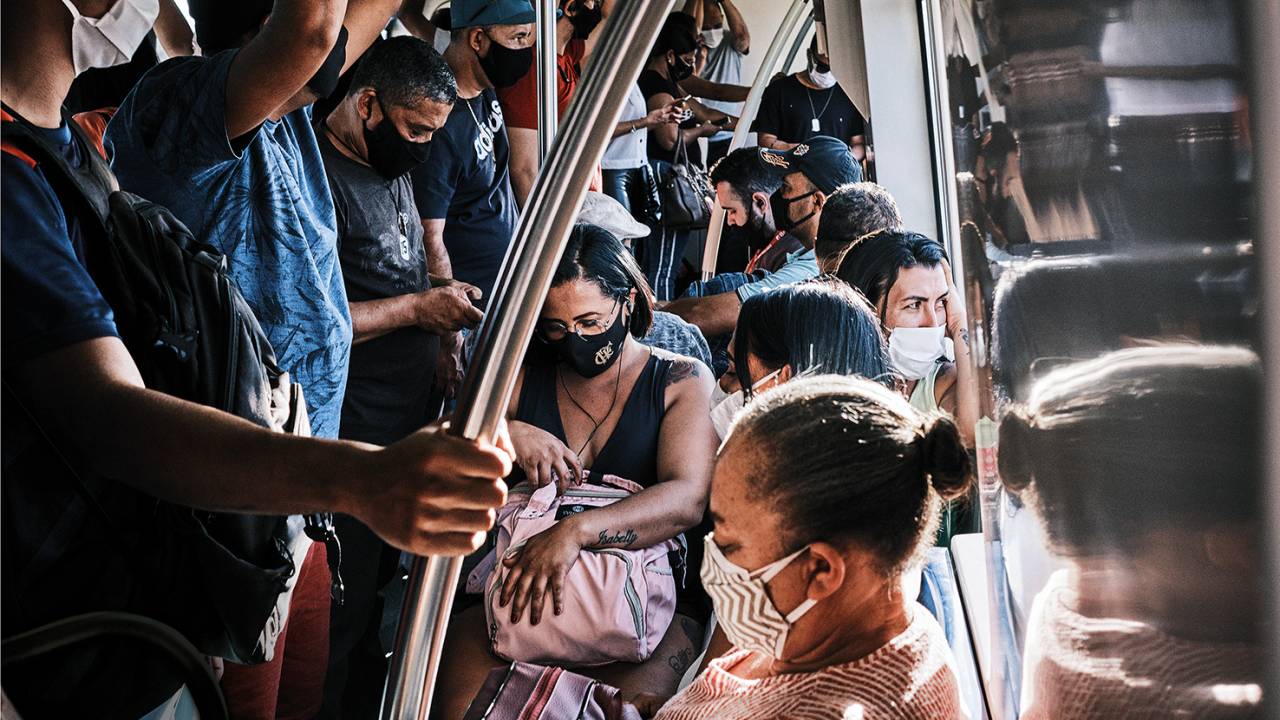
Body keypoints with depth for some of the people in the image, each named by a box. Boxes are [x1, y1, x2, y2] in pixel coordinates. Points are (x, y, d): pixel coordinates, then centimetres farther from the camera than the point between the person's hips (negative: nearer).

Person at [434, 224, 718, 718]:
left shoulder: (682, 381, 5)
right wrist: (505, 434, -12)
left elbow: (686, 499, -12)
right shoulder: (522, 378, 13)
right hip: (517, 587, 2)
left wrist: (576, 531, -28)